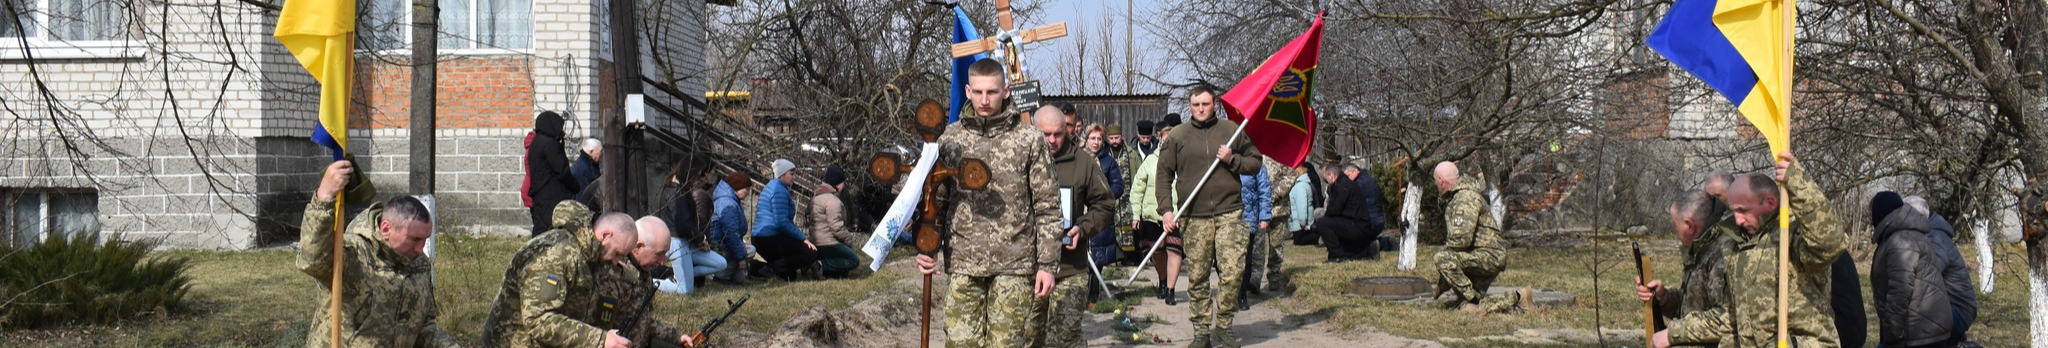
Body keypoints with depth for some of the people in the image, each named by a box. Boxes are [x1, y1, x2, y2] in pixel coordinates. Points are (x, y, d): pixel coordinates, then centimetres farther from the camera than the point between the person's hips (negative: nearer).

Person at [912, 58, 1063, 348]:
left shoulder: (1029, 140, 2)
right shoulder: (950, 140, 8)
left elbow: (1047, 207, 3)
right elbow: (934, 202, 14)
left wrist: (1047, 264, -2)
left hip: (1014, 266, -2)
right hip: (962, 265, 2)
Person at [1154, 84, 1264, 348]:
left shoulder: (1232, 130, 8)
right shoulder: (1178, 136, 8)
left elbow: (1254, 163, 12)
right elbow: (1164, 175, 9)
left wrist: (1232, 160, -7)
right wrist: (1166, 209, -1)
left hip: (1229, 213, 0)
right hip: (1193, 217, 0)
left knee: (1233, 272, -10)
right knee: (1197, 277, 2)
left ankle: (1223, 326, 5)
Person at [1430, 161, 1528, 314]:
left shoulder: (1466, 197, -15)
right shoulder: (1454, 197, 20)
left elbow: (1462, 239, -26)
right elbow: (1451, 237, 23)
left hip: (1489, 256, -10)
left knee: (1442, 258, -27)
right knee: (1467, 309, -1)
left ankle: (1473, 298, -21)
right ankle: (1516, 299, 10)